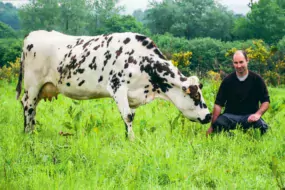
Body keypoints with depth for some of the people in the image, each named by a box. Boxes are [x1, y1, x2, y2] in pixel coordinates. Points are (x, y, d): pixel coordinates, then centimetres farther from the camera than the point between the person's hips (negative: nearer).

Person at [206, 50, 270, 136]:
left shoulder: (256, 79, 1)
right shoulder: (227, 80, 1)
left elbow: (266, 101, 3)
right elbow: (218, 104, 1)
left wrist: (258, 114, -18)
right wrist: (212, 126, -6)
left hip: (250, 116, 0)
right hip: (230, 116, 0)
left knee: (262, 126, -33)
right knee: (218, 124, -33)